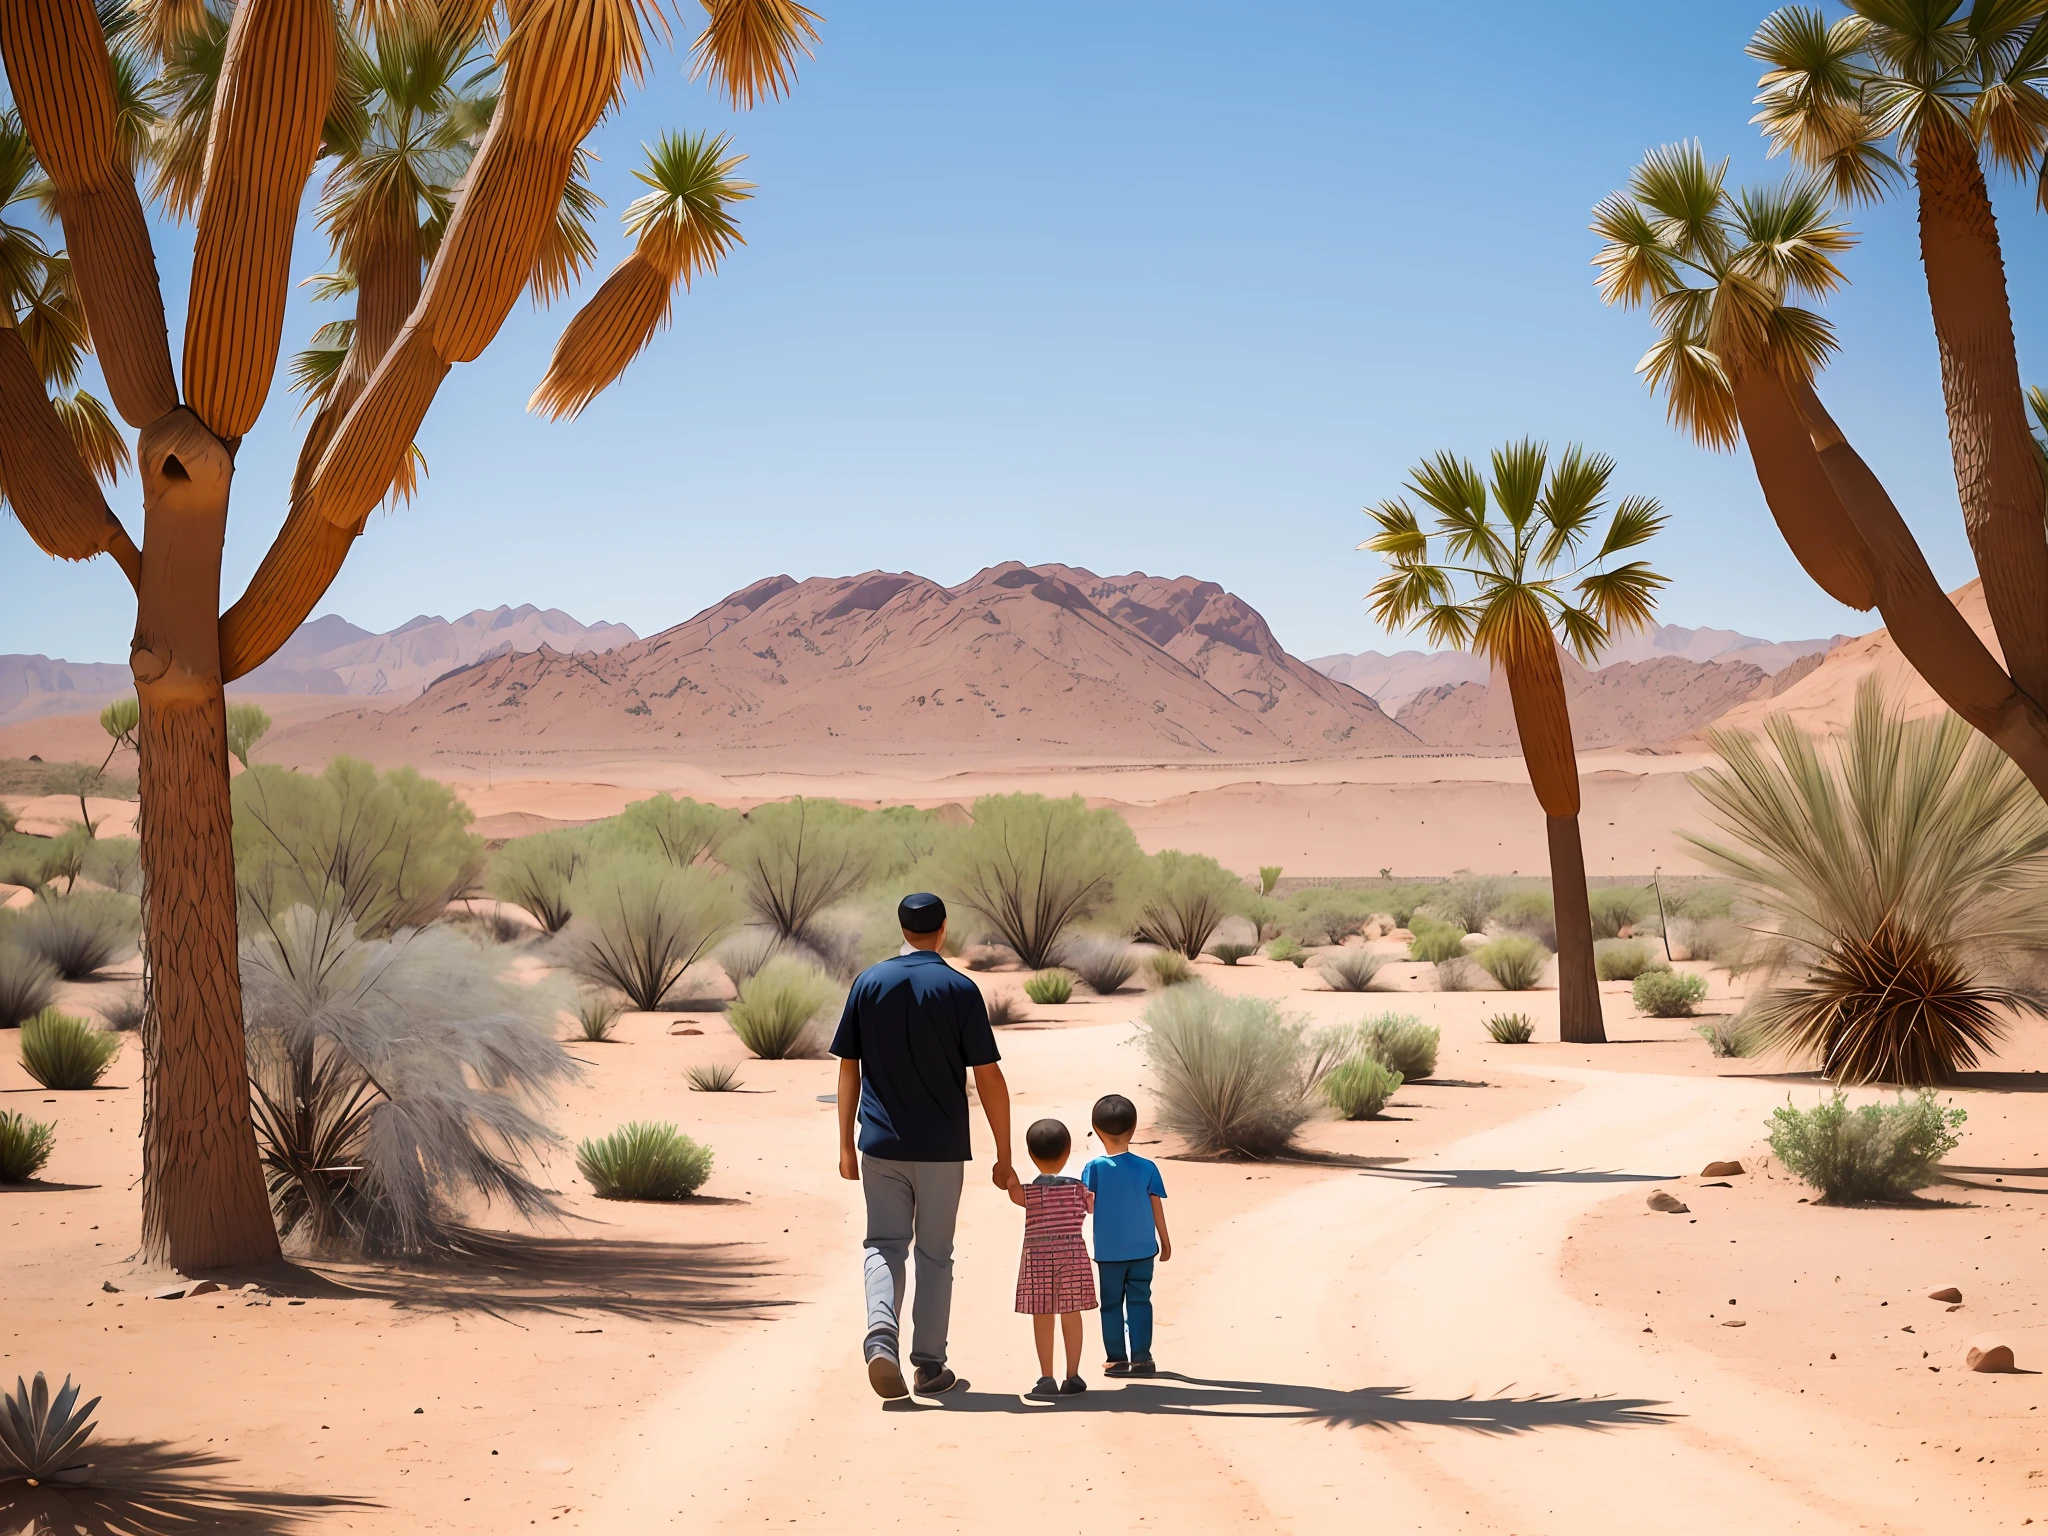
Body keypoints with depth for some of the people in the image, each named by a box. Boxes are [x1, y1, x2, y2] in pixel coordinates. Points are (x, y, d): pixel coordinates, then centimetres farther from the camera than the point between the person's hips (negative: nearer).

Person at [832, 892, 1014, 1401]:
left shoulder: (868, 983, 2)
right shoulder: (960, 990, -6)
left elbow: (848, 1068, 4)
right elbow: (988, 1078, -7)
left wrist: (846, 1143, 11)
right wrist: (1004, 1158, -2)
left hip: (880, 1144, 1)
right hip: (942, 1147, -1)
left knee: (884, 1245, 7)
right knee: (934, 1254, 10)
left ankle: (882, 1337, -18)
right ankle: (929, 1366, 14)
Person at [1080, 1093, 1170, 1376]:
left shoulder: (1095, 1167, -10)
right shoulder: (1147, 1167, -4)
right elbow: (1157, 1208, 1)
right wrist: (1165, 1241, 10)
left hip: (1109, 1251, -1)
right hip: (1143, 1249, 1)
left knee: (1112, 1303, 9)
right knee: (1139, 1301, 7)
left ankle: (1117, 1358, 11)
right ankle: (1141, 1357, 4)